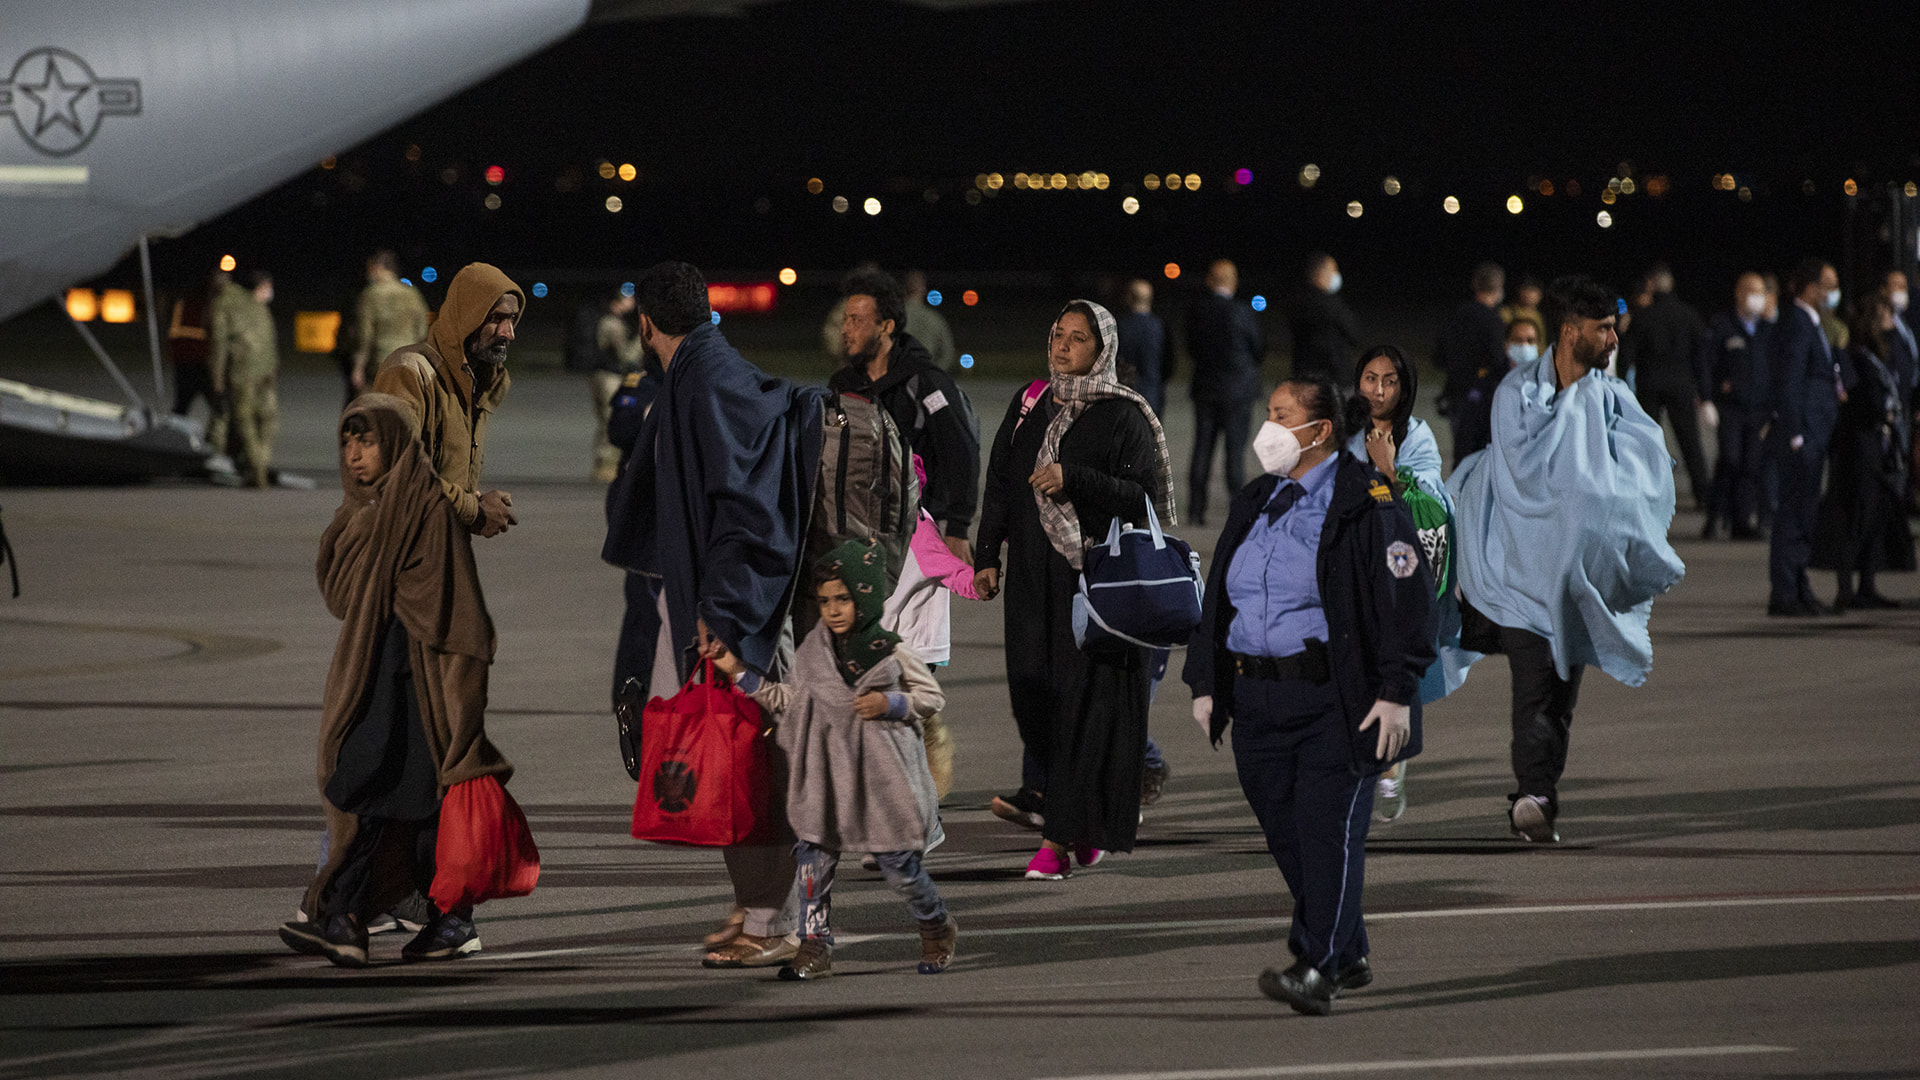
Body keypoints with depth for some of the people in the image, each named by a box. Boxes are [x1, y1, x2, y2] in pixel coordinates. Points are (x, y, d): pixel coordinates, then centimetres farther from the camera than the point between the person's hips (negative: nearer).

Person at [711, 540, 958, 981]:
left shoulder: (890, 651, -5)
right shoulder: (812, 652, 5)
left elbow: (932, 696, 2)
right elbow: (791, 701, 12)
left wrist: (889, 703, -15)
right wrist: (739, 673, 6)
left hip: (883, 774, -3)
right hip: (826, 772, 3)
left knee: (898, 861, 2)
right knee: (813, 853, -5)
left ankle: (936, 927, 27)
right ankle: (814, 944, 2)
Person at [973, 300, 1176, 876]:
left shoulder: (1123, 416, -5)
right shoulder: (1028, 407, 12)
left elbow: (1144, 497, -11)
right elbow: (1000, 484, 16)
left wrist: (1073, 478, -20)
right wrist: (987, 557, 10)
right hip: (1034, 574, 5)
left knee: (1082, 694, -8)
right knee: (1033, 683, 1)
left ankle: (1062, 831, -9)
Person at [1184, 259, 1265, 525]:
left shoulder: (1196, 309, -3)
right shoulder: (1242, 313, -13)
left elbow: (1191, 349, 6)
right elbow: (1259, 350, -3)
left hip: (1204, 386, 3)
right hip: (1238, 388, -3)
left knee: (1202, 450, 7)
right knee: (1236, 450, 0)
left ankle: (1197, 509, 6)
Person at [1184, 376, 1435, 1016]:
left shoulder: (1367, 507, -6)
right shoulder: (1254, 505, 16)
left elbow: (1407, 598, -10)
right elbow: (1218, 598, 21)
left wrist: (1397, 693, -16)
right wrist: (1205, 683, 15)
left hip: (1337, 702, -7)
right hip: (1257, 698, 7)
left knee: (1327, 829, -11)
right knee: (1285, 833, 8)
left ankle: (1318, 969, -13)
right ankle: (1349, 958, 22)